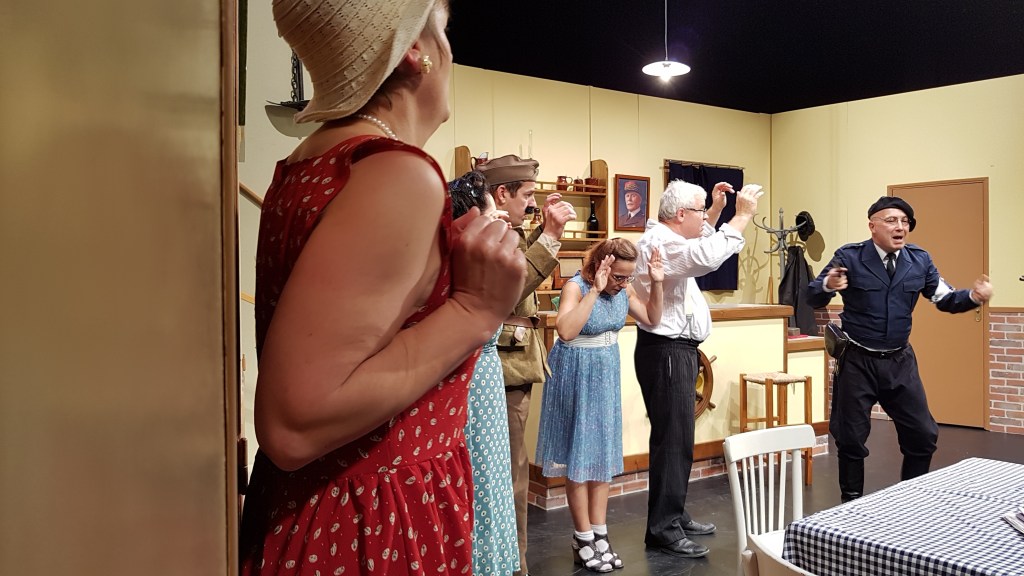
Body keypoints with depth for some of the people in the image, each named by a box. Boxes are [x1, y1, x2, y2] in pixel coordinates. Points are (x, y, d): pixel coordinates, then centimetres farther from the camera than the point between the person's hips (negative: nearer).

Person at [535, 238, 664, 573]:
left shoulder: (623, 289, -1)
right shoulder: (576, 287, -20)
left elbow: (652, 319, 9)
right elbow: (566, 331, -36)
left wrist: (656, 284, -6)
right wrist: (595, 290, -36)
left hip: (607, 373, 7)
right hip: (576, 374, -6)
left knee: (603, 452, 9)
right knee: (579, 454, 1)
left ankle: (599, 536, 18)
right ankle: (584, 540, 14)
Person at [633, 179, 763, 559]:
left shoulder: (666, 238, 15)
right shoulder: (659, 242, -17)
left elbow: (699, 241, 36)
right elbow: (706, 257, -34)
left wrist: (716, 210, 21)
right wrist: (742, 216, -22)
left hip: (677, 350, 11)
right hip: (667, 352, -11)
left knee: (679, 438, 16)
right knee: (672, 439, -7)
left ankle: (675, 516, 27)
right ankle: (662, 530, 0)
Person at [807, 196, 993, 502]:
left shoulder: (920, 259, 1)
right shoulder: (849, 257, -12)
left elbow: (945, 299, 6)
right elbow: (812, 298, -11)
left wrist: (974, 296, -14)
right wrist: (828, 286, -34)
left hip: (900, 361, 4)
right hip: (856, 361, -4)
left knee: (923, 435, 10)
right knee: (851, 438, 7)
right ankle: (852, 504, 26)